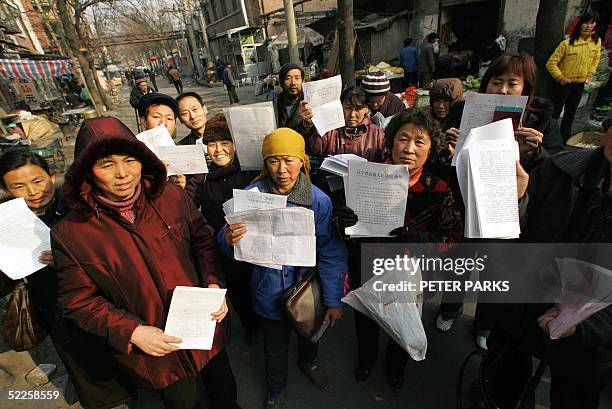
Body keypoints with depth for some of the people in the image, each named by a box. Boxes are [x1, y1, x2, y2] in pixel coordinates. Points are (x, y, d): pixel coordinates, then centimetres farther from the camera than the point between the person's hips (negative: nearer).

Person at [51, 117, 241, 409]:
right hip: (150, 350, -1)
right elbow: (80, 301, -8)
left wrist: (214, 283, -15)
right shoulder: (70, 233, -15)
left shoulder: (171, 196, -13)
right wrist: (132, 332, -19)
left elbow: (203, 239, -1)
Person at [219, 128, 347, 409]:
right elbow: (227, 248, -13)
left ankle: (307, 362, 67)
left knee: (310, 333, 30)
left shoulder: (319, 200, -18)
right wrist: (229, 240, -37)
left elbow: (332, 254, -13)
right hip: (270, 291, 0)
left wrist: (334, 301, -10)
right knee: (275, 348, 22)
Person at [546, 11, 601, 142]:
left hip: (580, 83, 6)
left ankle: (565, 136, 30)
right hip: (564, 83, -5)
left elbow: (596, 59, 16)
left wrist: (590, 74, 6)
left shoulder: (597, 41, 0)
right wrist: (560, 77, -15)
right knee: (555, 111, -1)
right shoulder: (567, 43, -17)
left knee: (571, 112, 17)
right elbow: (551, 63, -15)